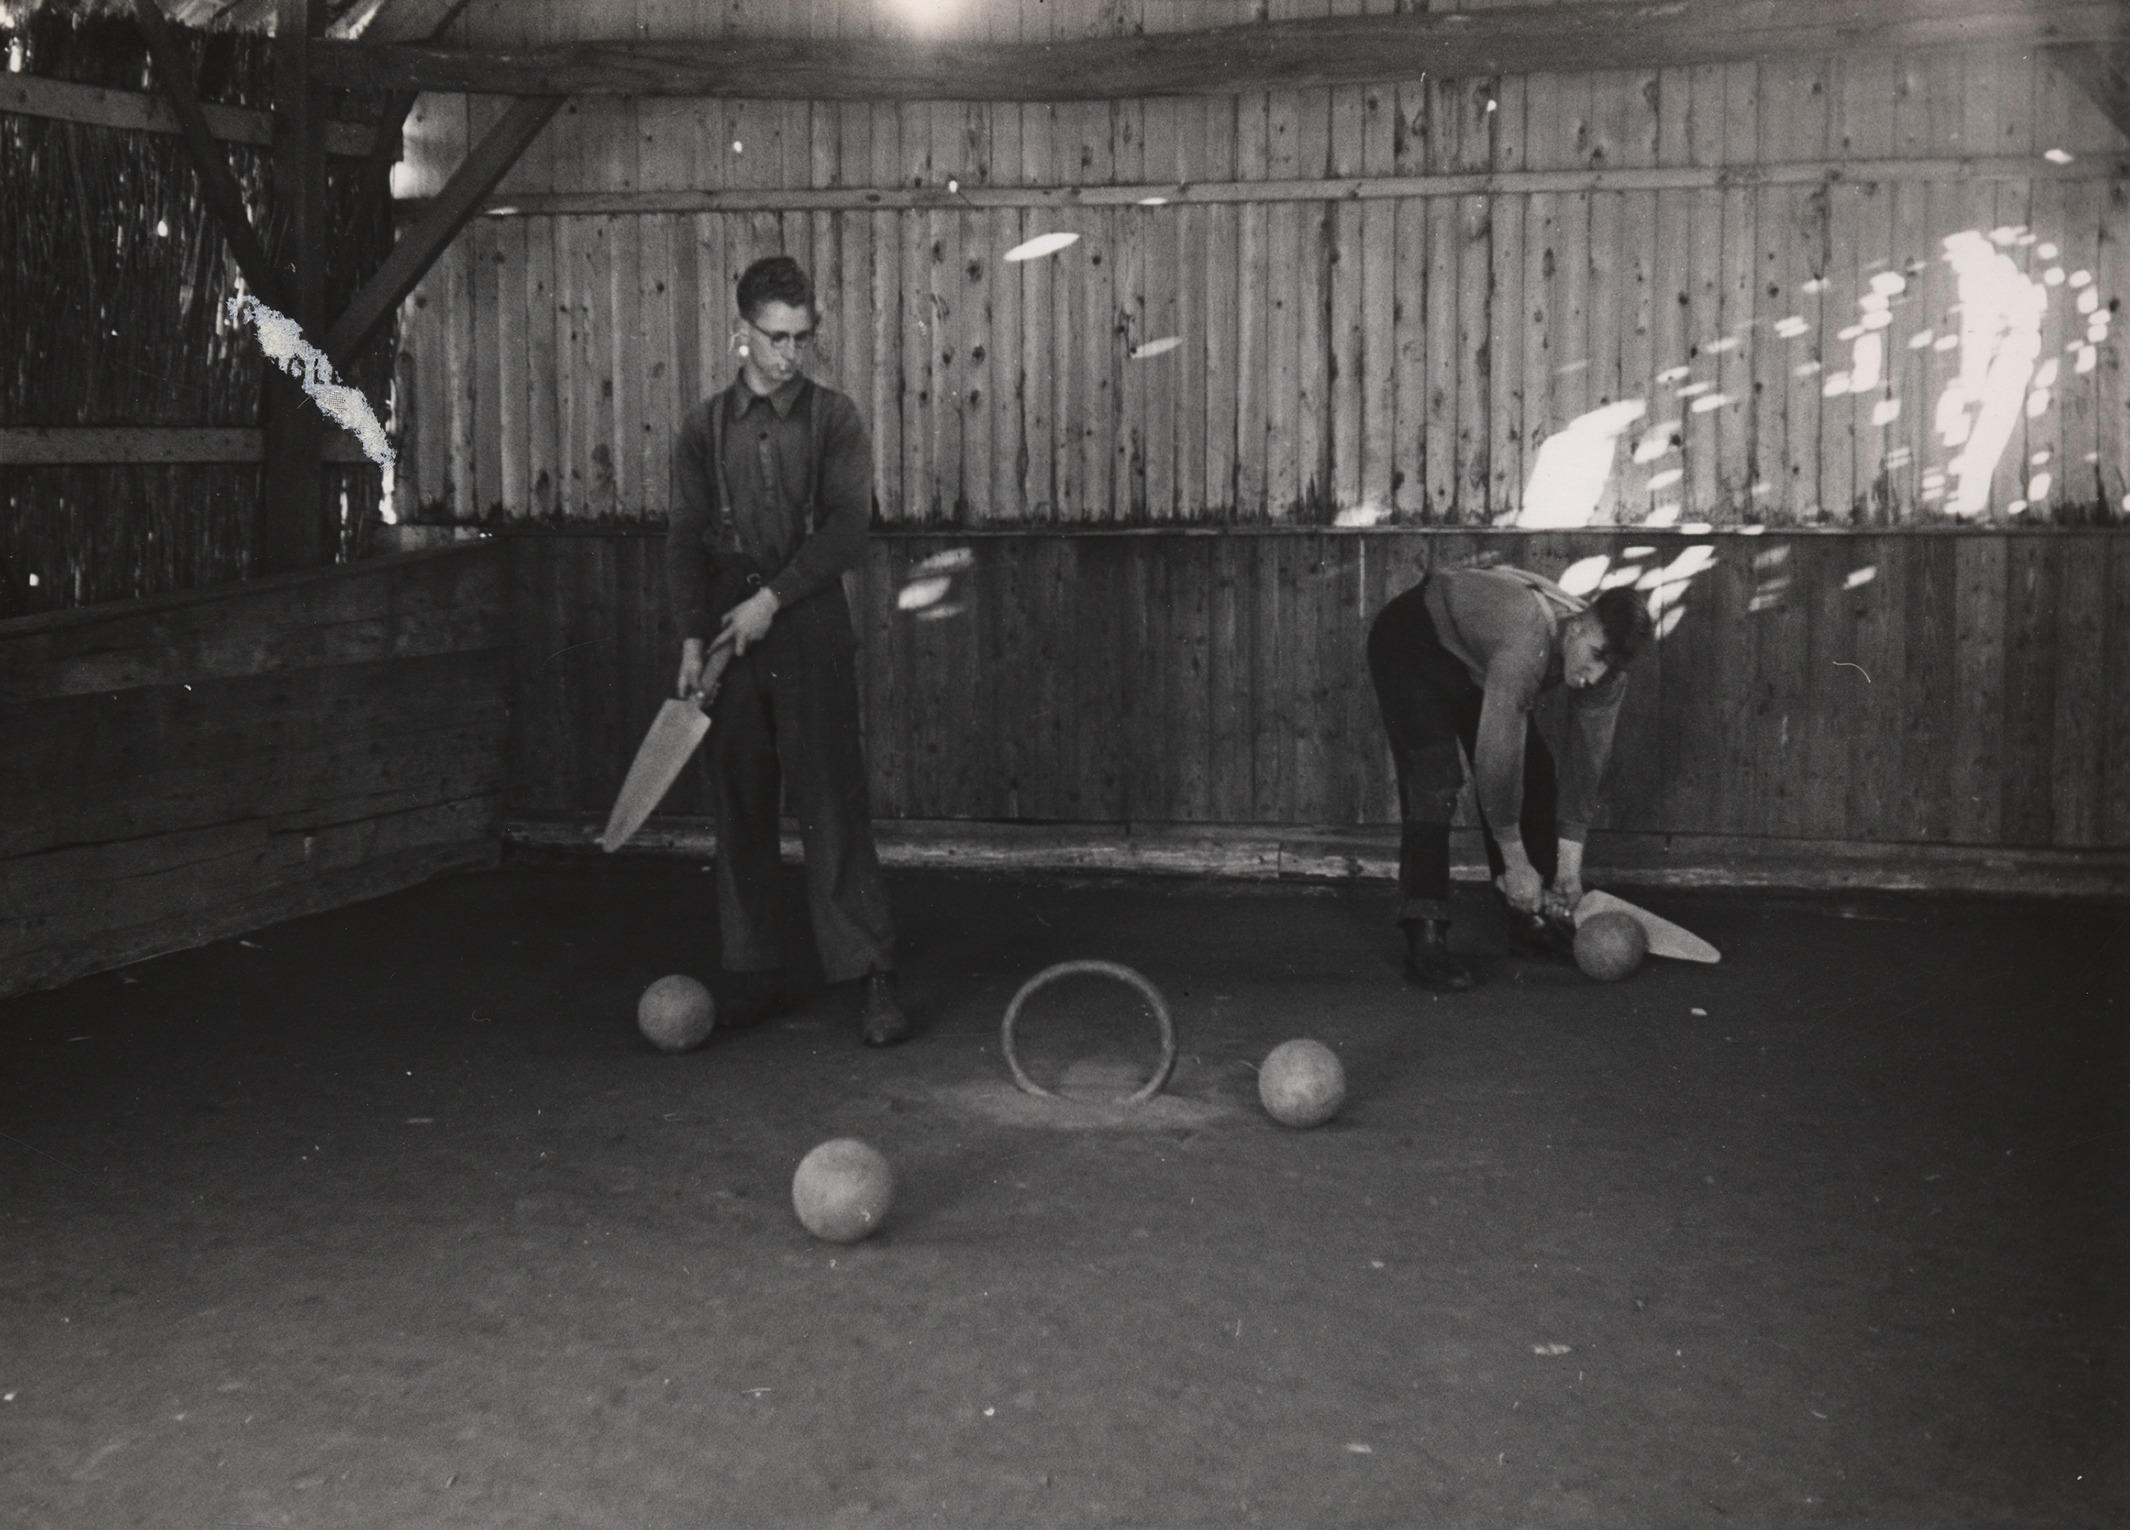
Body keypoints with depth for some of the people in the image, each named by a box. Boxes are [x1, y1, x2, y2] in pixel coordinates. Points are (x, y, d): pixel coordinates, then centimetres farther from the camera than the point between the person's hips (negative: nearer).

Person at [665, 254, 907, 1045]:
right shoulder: (706, 426, 10)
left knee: (833, 806, -6)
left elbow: (846, 527, -6)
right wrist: (693, 637, -3)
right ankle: (755, 974, 12)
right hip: (728, 637, 3)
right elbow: (686, 537, 7)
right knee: (738, 810, 4)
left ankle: (871, 978, -4)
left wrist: (772, 598, -14)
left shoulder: (834, 418, 4)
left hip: (811, 632, -2)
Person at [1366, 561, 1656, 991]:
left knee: (1535, 775, 2)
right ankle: (1424, 941, -24)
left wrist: (1569, 870, -11)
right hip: (1412, 643, -8)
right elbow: (1498, 757, -38)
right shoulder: (1527, 646, -42)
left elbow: (1585, 766, -10)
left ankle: (1535, 921, 17)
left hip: (1476, 656, 8)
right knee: (1434, 782, -21)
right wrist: (1516, 864, -29)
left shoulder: (1606, 676, -18)